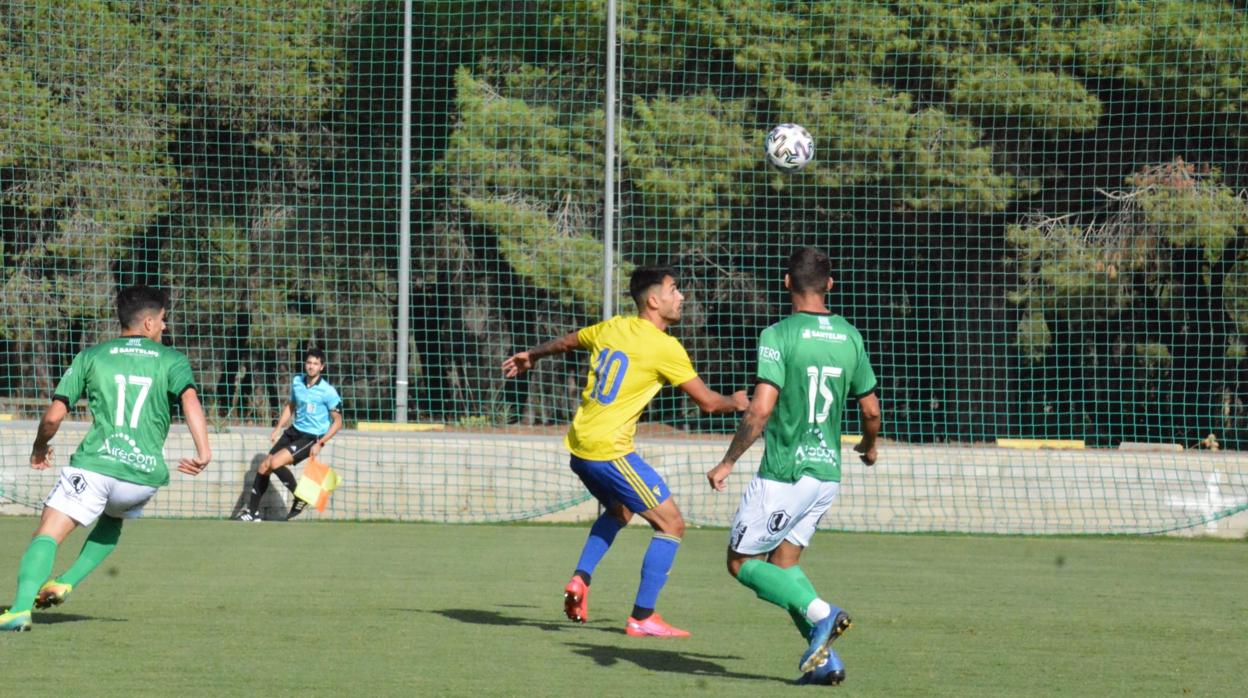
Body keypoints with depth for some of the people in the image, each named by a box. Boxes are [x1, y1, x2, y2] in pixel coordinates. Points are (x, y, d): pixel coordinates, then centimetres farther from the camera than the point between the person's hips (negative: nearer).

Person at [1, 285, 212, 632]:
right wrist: (204, 452, -15)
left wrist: (40, 447, 27)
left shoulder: (91, 357, 12)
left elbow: (53, 416, 8)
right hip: (146, 472, 2)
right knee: (112, 521, 34)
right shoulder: (171, 360, 11)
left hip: (95, 464, -2)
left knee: (47, 537, -7)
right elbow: (190, 400, -10)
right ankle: (67, 583, 18)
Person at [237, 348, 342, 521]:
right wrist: (278, 429, 14)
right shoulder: (297, 381, 3)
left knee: (275, 463, -24)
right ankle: (253, 512, 14)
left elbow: (337, 421, -10)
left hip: (311, 438, -7)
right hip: (294, 432, 7)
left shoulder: (327, 391, -15)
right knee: (263, 467, 2)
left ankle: (300, 498, -4)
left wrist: (320, 443, -18)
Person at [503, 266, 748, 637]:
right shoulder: (665, 347, -12)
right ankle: (642, 618, -1)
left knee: (619, 510, 32)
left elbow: (566, 341, 29)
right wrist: (736, 403, 15)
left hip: (578, 446, 8)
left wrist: (532, 355, 49)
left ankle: (581, 578, 17)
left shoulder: (612, 327, 9)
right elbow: (707, 401, -7)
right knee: (671, 524, 0)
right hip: (610, 450, -8)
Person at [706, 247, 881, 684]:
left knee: (741, 562, 6)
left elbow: (761, 409, -22)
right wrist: (870, 444, 35)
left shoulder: (779, 336, -13)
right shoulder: (850, 338, 6)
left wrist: (728, 462, -13)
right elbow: (870, 409, 13)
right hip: (827, 472, 6)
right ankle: (824, 658, 1)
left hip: (784, 475, -6)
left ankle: (820, 613, -14)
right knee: (783, 563, 16)